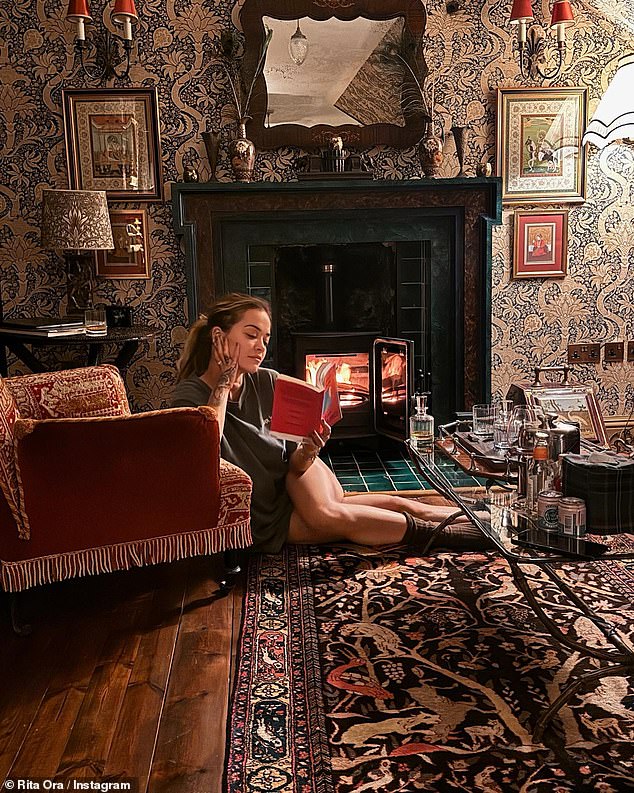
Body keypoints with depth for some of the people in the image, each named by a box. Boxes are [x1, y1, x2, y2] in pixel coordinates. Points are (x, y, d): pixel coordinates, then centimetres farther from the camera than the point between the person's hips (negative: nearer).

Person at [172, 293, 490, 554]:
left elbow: (294, 464, -1)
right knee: (333, 517, -29)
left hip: (293, 495, 4)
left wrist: (306, 454, -24)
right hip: (264, 523, -4)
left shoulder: (268, 382, -2)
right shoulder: (190, 394, -12)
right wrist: (224, 384, -24)